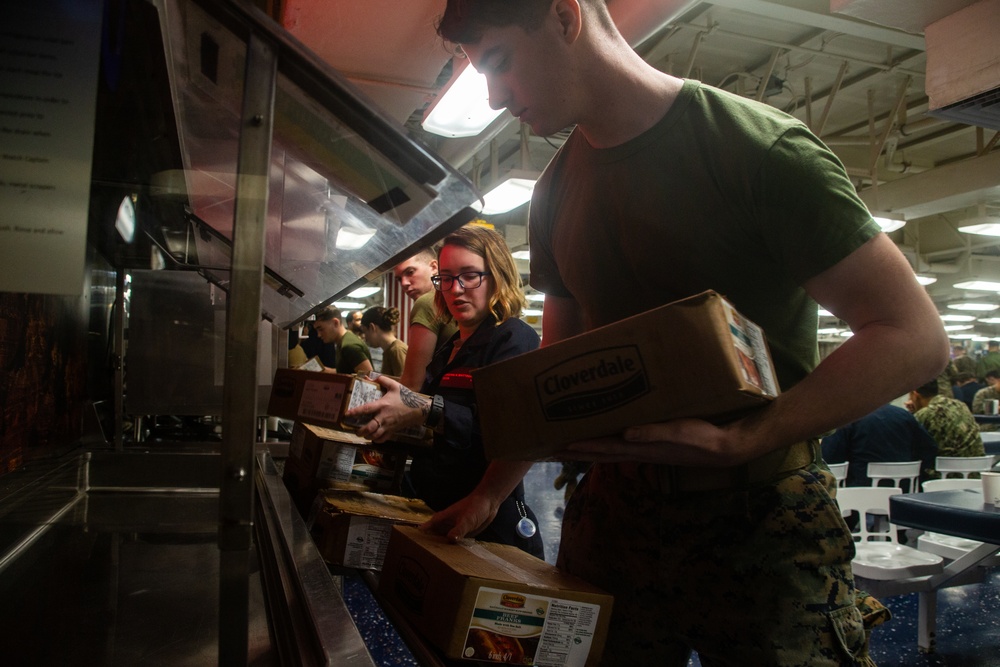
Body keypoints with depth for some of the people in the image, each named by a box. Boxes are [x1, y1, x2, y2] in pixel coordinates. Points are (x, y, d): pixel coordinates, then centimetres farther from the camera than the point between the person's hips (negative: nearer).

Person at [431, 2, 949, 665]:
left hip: (761, 517, -4)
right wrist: (493, 490, 3)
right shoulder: (555, 193, 5)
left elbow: (915, 337, -16)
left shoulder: (758, 147, -14)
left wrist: (738, 442, -26)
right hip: (614, 507, 5)